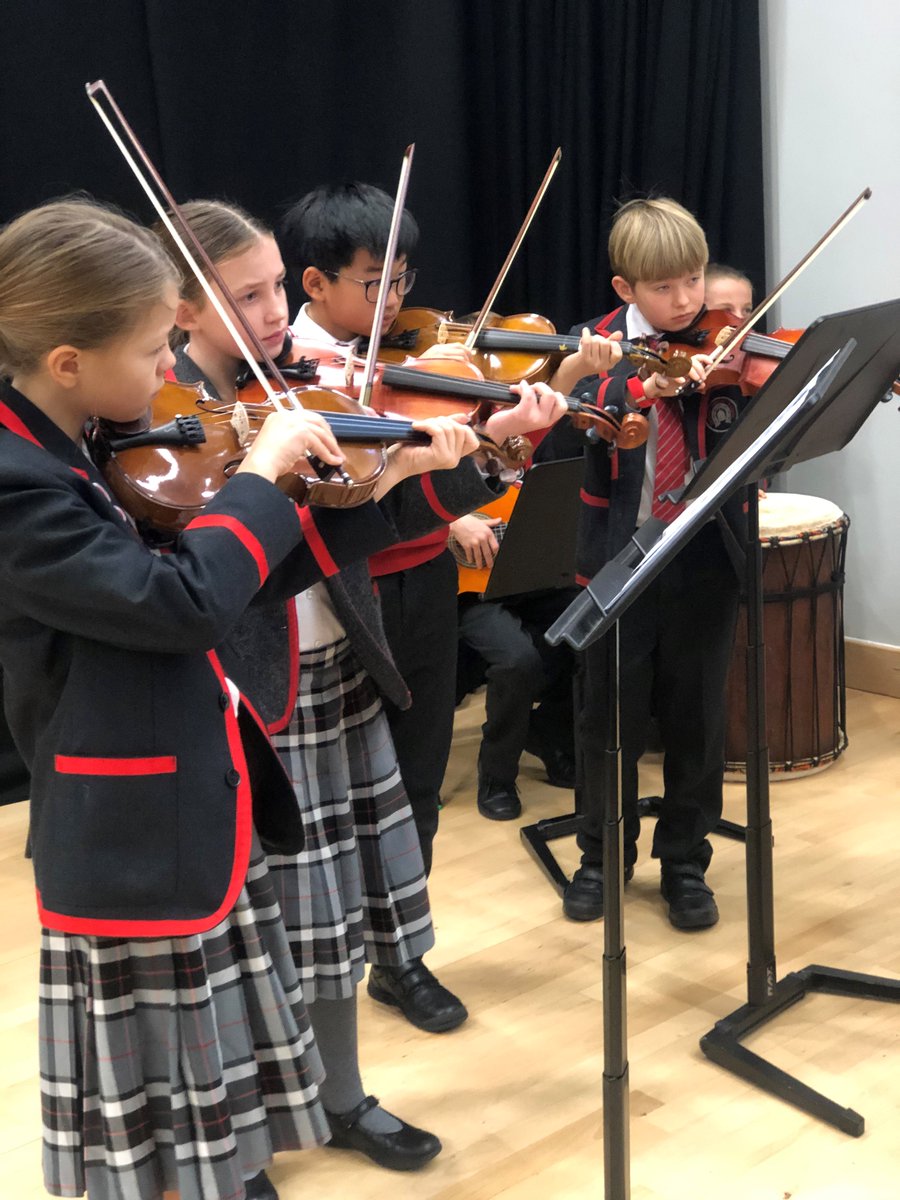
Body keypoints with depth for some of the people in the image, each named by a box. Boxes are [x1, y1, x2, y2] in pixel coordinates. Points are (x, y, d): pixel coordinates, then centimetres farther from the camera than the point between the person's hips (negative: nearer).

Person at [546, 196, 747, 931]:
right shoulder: (599, 345, 0)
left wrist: (721, 385, -27)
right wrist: (641, 391, -32)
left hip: (706, 565, 0)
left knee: (696, 721, 10)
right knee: (611, 718, 11)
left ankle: (686, 862, 28)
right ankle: (603, 856, 29)